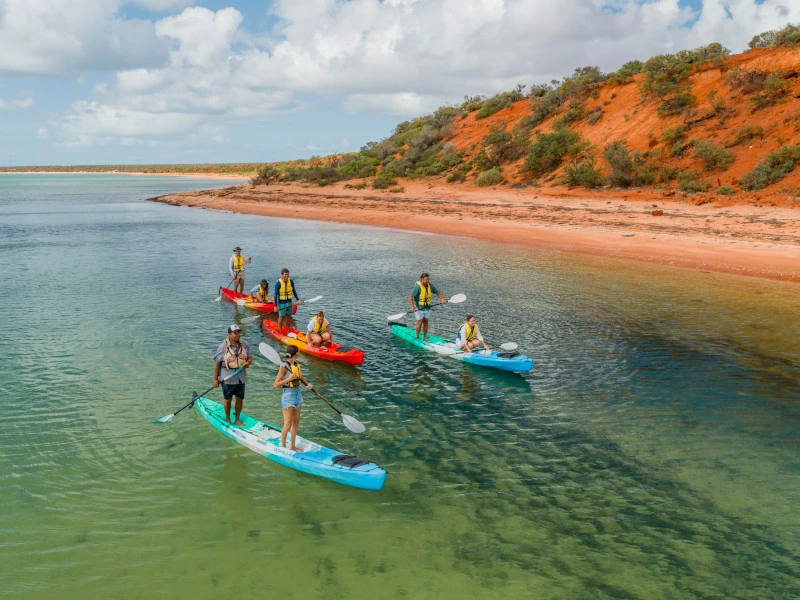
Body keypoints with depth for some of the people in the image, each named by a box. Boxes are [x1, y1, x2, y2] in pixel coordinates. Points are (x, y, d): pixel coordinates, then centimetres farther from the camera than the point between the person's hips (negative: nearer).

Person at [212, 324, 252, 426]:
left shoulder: (244, 345, -2)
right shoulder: (223, 347, -13)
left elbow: (250, 357, 8)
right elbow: (217, 363, -8)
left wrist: (248, 362, -16)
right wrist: (215, 379, -7)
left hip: (240, 377, 4)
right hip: (227, 378, -3)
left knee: (240, 399, 11)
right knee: (228, 400, 11)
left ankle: (237, 419, 29)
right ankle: (227, 419, 32)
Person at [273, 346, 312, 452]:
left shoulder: (296, 364, 5)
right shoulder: (284, 367, -17)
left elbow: (301, 377, 19)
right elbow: (275, 385, -18)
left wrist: (307, 383, 0)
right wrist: (289, 379, -25)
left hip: (297, 393, 8)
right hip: (288, 395, -8)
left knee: (296, 422, 14)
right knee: (288, 424, -2)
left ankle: (293, 446, 26)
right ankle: (283, 446, 15)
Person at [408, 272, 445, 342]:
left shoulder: (429, 285, -3)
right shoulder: (418, 286, -22)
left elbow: (437, 292, 8)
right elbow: (410, 296, -26)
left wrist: (442, 299, -10)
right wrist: (413, 307, -34)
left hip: (427, 307, 6)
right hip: (418, 308, -6)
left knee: (426, 322, 9)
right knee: (420, 323, -4)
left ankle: (425, 337, 20)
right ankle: (417, 337, 12)